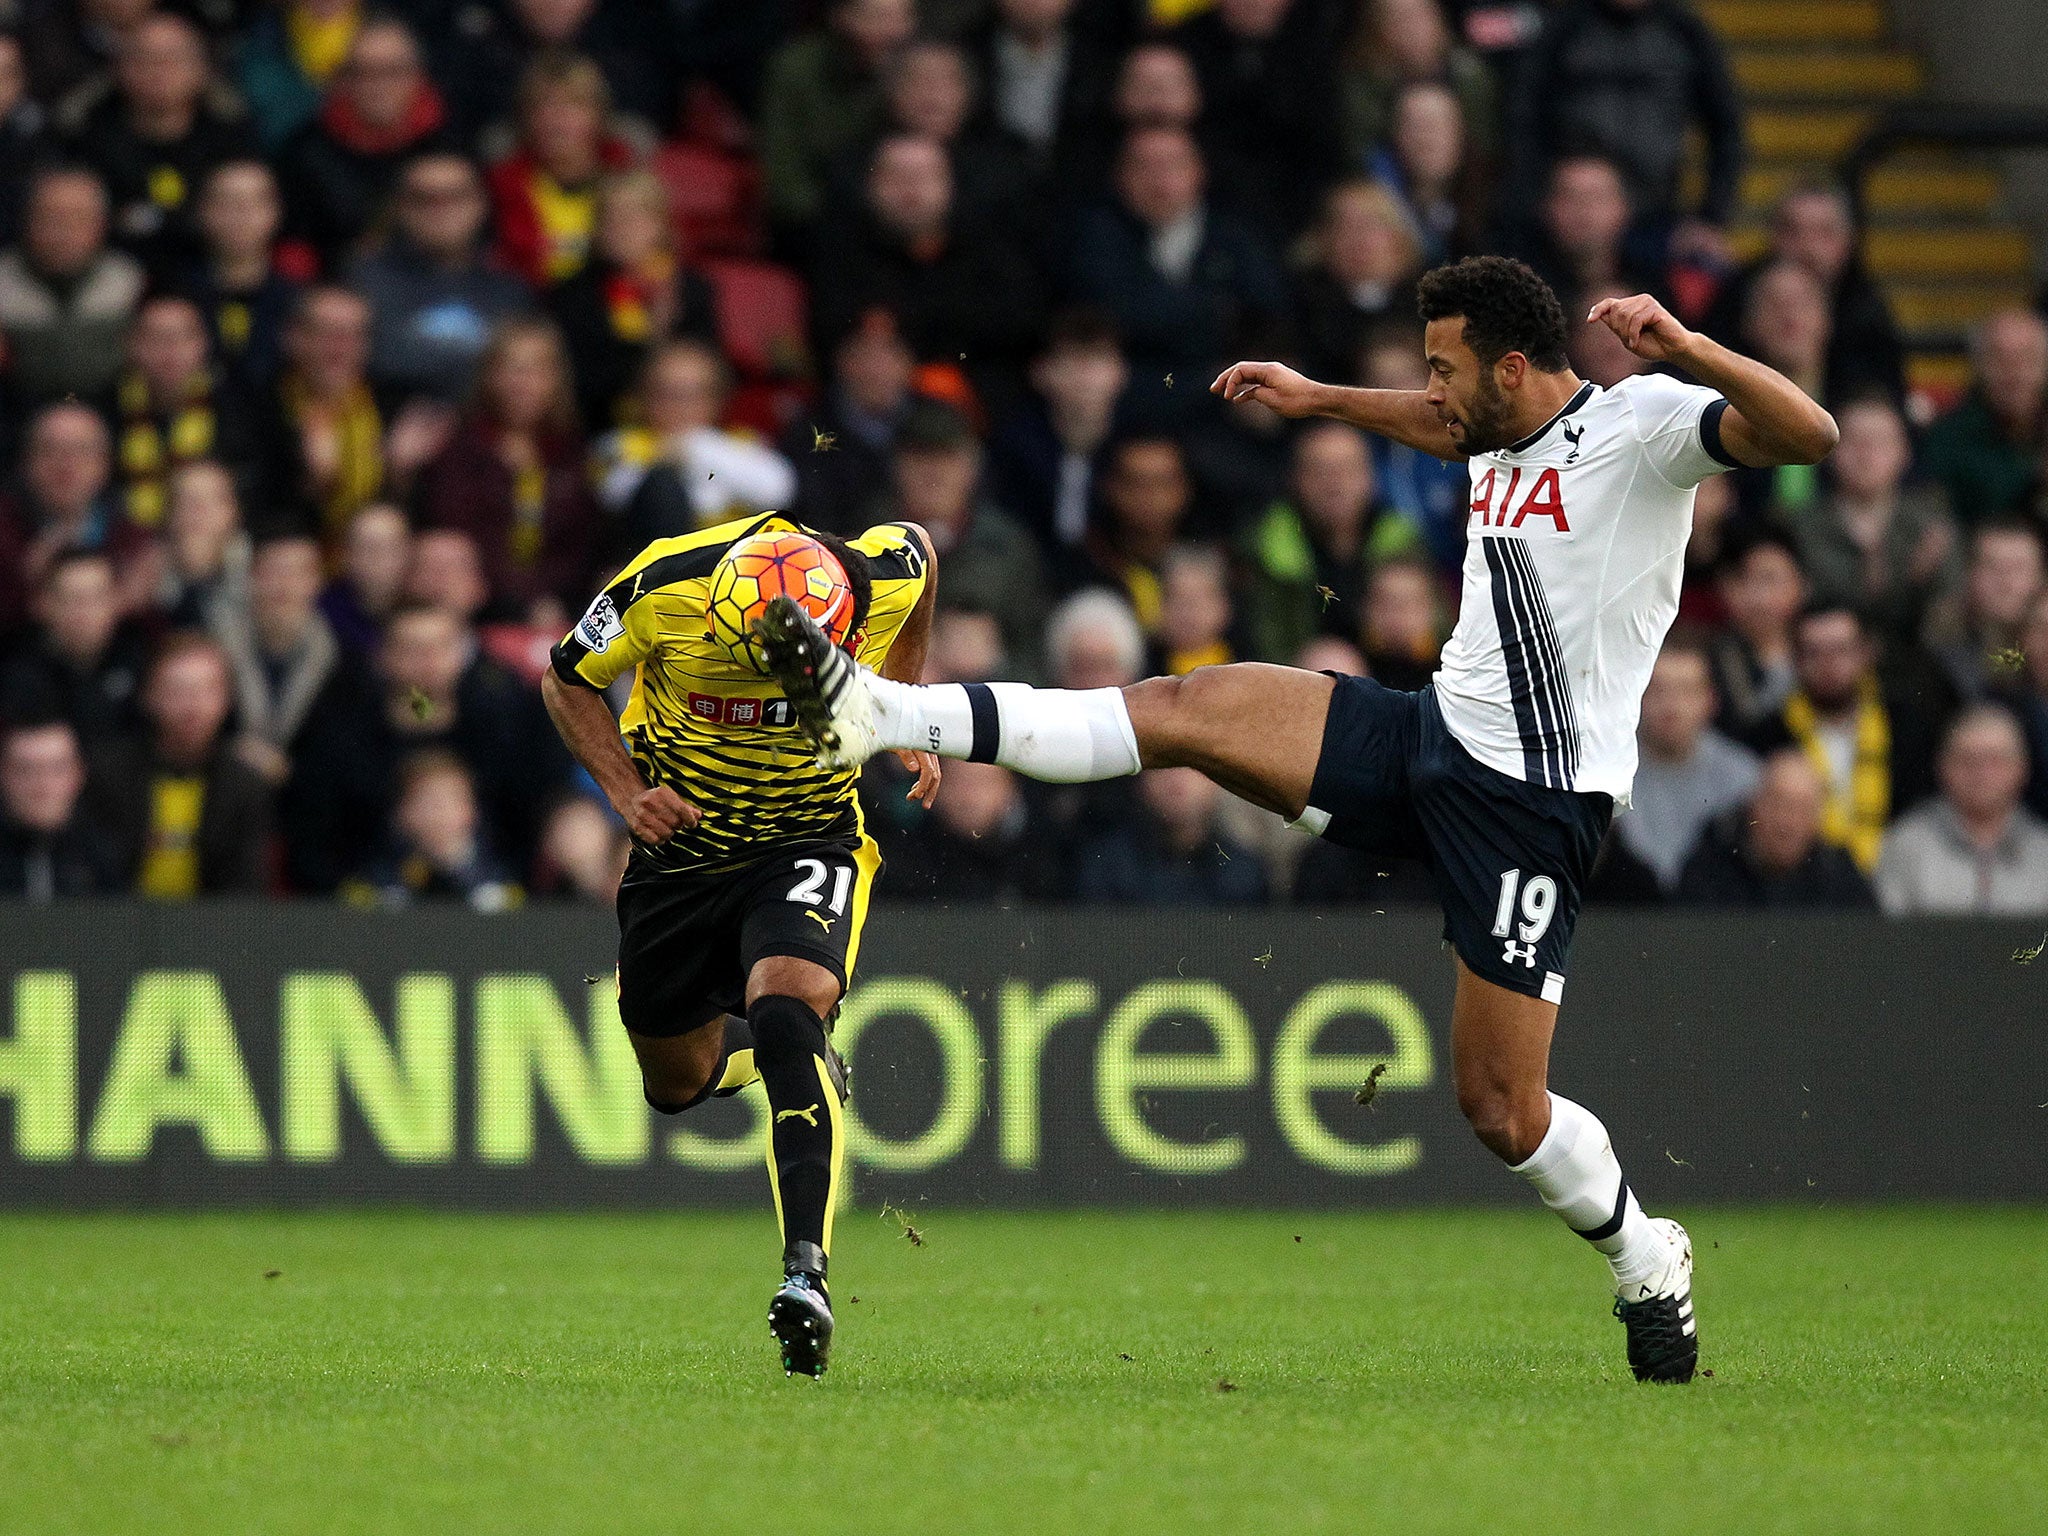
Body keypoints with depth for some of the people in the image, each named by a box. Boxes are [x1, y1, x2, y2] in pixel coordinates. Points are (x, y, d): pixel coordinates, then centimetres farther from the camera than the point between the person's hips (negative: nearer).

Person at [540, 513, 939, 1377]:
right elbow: (567, 681, -5)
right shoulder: (664, 589, -26)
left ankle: (806, 1270, -34)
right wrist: (626, 791, -20)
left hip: (811, 841, -2)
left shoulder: (888, 577, -23)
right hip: (682, 843, 2)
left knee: (786, 1010, -29)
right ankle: (768, 1050, 48)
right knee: (678, 1081, 12)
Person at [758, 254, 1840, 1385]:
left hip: (1535, 803, -7)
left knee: (1502, 1110, -5)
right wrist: (1321, 399, 40)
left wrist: (1686, 348, -37)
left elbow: (1807, 436, -26)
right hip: (1434, 731, 7)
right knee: (1185, 709, -9)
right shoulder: (1502, 435, 13)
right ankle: (878, 713, -16)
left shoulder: (1642, 422, -11)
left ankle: (1643, 1259, 22)